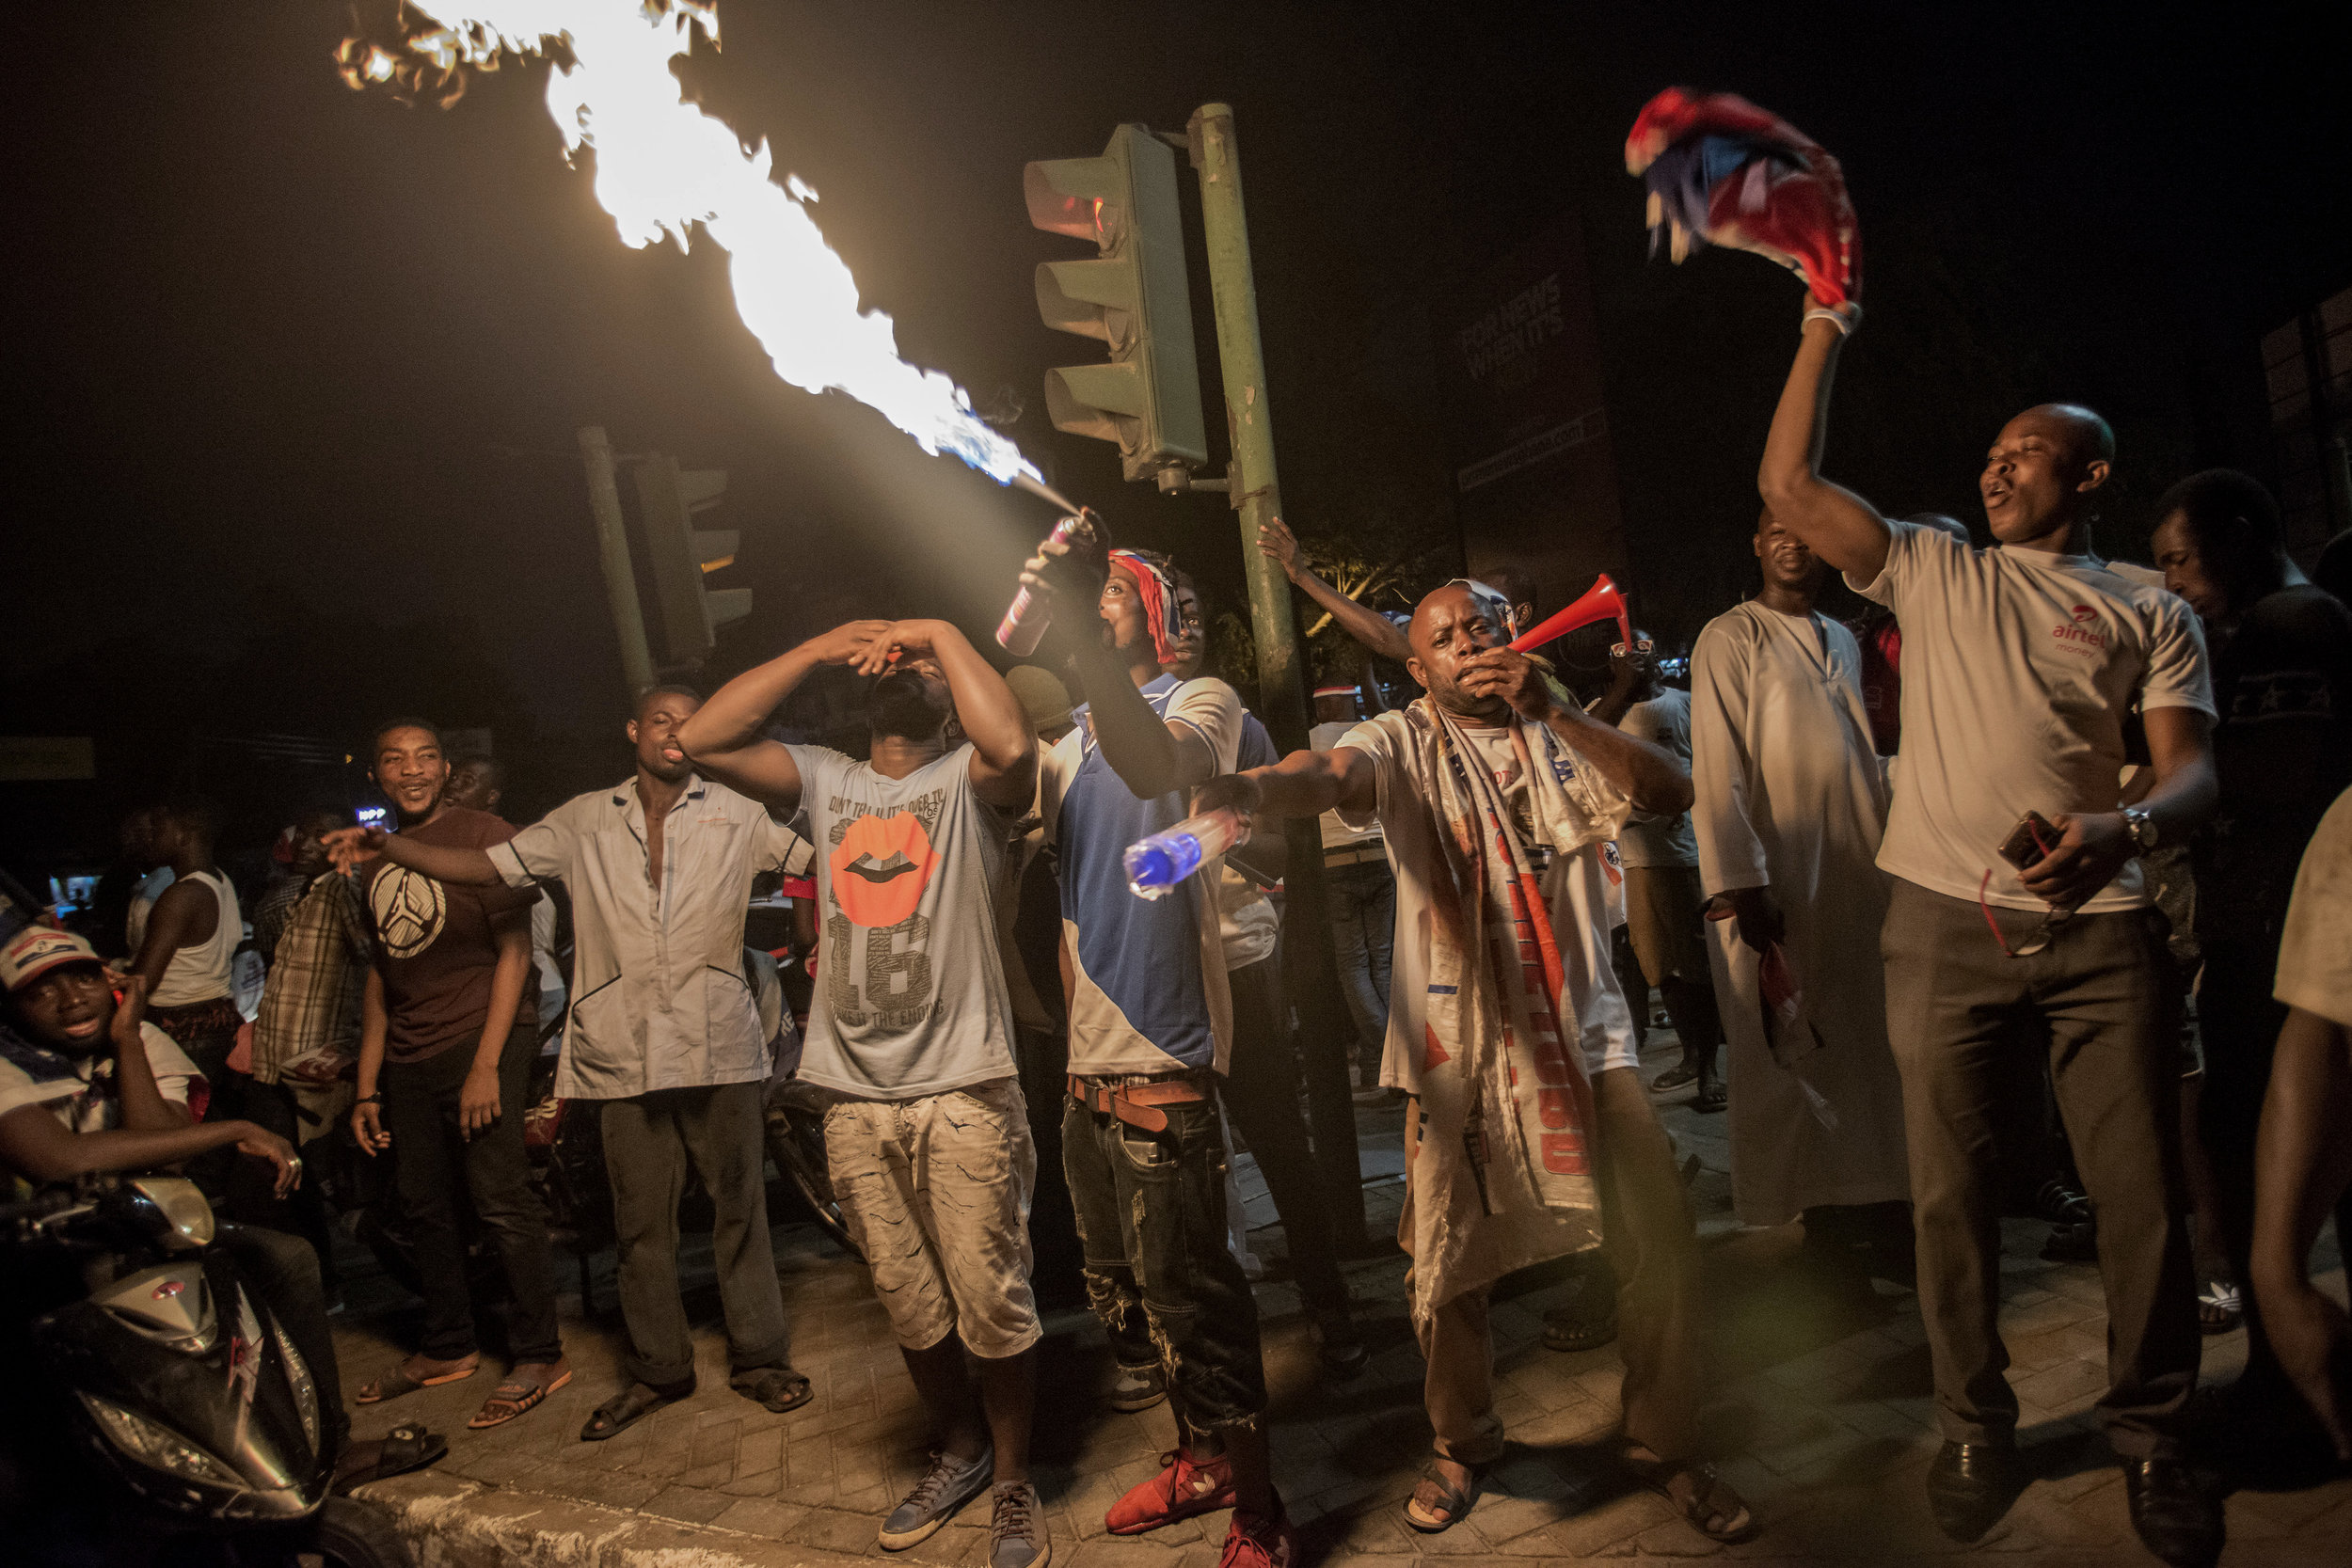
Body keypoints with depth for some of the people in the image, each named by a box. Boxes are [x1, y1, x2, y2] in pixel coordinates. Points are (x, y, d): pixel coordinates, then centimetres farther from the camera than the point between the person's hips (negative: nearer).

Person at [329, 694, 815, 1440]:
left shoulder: (736, 814, 5)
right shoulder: (584, 820, 10)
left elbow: (822, 856, 0)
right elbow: (489, 866, 11)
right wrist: (387, 845, 4)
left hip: (718, 1044, -1)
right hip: (625, 1051, 2)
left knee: (739, 1206, 6)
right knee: (640, 1219, 9)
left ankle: (758, 1357, 19)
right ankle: (657, 1369, 24)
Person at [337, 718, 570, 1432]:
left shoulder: (483, 836, -4)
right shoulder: (375, 859, 17)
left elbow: (514, 951, -9)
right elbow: (380, 975, 20)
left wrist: (486, 1064, -16)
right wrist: (367, 1086, 16)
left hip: (480, 1046, -7)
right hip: (409, 1061, 7)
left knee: (501, 1200, -8)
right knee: (424, 1206, 11)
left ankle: (539, 1354, 2)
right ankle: (446, 1347, 26)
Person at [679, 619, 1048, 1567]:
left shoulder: (967, 778, 1)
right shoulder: (823, 779, 12)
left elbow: (1013, 746, -24)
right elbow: (701, 741, 1)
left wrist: (942, 632, -10)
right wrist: (824, 646, -1)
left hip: (964, 1090, -4)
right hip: (856, 1099, 4)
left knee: (992, 1303, 2)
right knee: (911, 1309, 15)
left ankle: (1011, 1484, 23)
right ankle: (960, 1452, 38)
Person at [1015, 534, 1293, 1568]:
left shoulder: (1201, 702, -4)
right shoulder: (1071, 743, 19)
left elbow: (1156, 765, -27)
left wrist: (1071, 620, -35)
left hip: (1161, 1060, -8)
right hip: (1085, 1061, 8)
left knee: (1186, 1297, -4)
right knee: (1119, 1283, 18)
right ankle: (1200, 1460, 37)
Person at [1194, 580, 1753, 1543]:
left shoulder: (1560, 737, 9)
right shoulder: (1402, 747, 2)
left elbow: (1672, 792, -8)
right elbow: (1329, 772, -21)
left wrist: (1550, 709, -19)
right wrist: (1251, 788, -45)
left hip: (1583, 1029, 2)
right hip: (1459, 1041, -1)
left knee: (1662, 1247, -1)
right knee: (1452, 1263, 4)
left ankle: (1666, 1447, 23)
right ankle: (1463, 1443, 31)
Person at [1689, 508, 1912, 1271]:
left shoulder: (1842, 639, 18)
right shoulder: (1731, 638, -3)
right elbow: (1718, 771, -11)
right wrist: (1739, 885, -18)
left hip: (1859, 869, 6)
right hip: (1781, 879, -6)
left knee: (1871, 1042, 6)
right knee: (1792, 1050, -1)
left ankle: (1874, 1201, 16)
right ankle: (1820, 1207, 11)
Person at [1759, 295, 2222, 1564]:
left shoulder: (2152, 617, 13)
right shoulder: (1935, 571, 16)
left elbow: (2192, 768, 1)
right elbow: (1789, 485, 9)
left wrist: (2130, 827, -22)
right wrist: (1822, 337, 9)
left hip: (2094, 928, 0)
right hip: (1945, 921, 0)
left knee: (2142, 1190, 0)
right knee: (1949, 1187, 3)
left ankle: (2151, 1438, 22)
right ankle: (1975, 1428, 21)